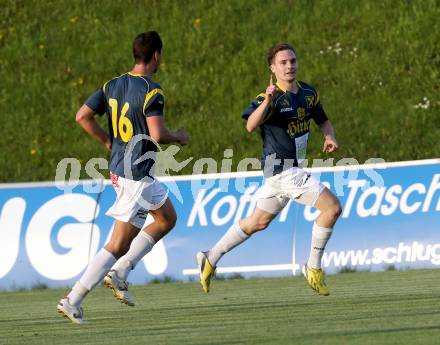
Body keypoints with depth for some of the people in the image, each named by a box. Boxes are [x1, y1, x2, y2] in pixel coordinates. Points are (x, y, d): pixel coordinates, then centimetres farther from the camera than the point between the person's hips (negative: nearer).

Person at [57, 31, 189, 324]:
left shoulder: (113, 85, 7)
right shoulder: (151, 90, -16)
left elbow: (83, 116, 5)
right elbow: (157, 134, -24)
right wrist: (179, 137, -4)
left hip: (119, 167, 9)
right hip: (137, 174, -9)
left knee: (167, 218, 23)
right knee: (119, 244, -5)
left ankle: (119, 273, 16)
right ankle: (73, 300, -8)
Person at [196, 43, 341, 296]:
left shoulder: (309, 93, 7)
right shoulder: (271, 97, -17)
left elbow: (323, 120, 23)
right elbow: (250, 126, -33)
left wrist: (329, 137, 1)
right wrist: (267, 101, -49)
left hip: (293, 168, 8)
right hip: (282, 168, -8)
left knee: (259, 222, 19)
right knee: (332, 207, -14)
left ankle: (211, 259, 30)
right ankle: (314, 268, -2)